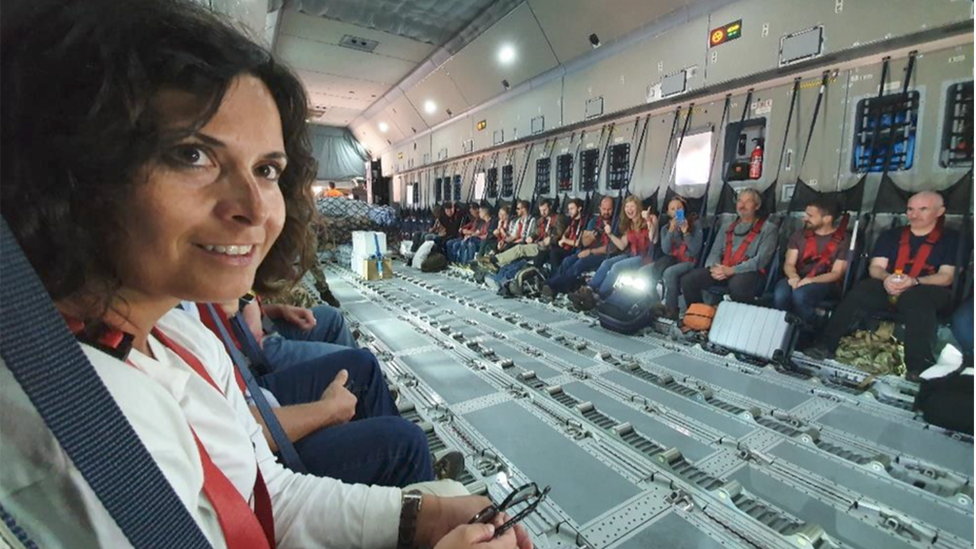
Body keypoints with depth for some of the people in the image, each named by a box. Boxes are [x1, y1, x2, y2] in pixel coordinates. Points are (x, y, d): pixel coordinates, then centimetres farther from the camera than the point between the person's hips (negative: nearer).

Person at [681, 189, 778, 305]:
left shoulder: (767, 228, 7)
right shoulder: (727, 227, 23)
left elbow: (761, 259, -7)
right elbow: (715, 252, 15)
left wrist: (732, 270, -19)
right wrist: (714, 267, -9)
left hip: (750, 272, -4)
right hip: (723, 271, 5)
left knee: (737, 285, -41)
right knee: (687, 280, -19)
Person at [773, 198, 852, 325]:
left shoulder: (844, 239, 3)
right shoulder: (800, 235, 13)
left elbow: (836, 273, -4)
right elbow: (789, 264, 7)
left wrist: (810, 280, -21)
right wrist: (794, 277, -17)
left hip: (827, 283, -2)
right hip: (799, 280, 3)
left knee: (800, 295, -37)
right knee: (781, 295, -35)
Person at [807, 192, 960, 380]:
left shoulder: (951, 239, 10)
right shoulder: (891, 236, 18)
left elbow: (947, 277, -2)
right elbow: (876, 267, 7)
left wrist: (914, 282, -22)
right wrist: (886, 278, -17)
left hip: (929, 290, -2)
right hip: (888, 288, 2)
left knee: (916, 300, -39)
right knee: (859, 293, -31)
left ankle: (919, 366, -43)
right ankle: (826, 346, -39)